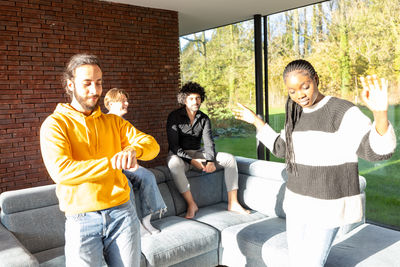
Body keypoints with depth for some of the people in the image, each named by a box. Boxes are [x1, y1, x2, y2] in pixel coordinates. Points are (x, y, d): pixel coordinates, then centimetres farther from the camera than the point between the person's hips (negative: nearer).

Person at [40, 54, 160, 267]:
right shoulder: (55, 124, -2)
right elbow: (61, 171, -18)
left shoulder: (114, 122, 11)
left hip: (122, 213, 4)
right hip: (82, 220, -3)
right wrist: (112, 162, -22)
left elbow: (152, 144, 0)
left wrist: (134, 149, -23)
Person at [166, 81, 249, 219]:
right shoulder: (174, 116, -8)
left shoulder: (204, 118, 6)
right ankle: (191, 204, -29)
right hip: (179, 155, -4)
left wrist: (211, 161, -22)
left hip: (198, 153, 5)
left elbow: (208, 142, -3)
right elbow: (174, 145, -14)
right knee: (174, 163, -41)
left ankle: (233, 203, -11)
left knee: (230, 159, -13)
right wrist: (191, 160, -25)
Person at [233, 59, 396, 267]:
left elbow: (380, 150, -28)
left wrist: (380, 111, -47)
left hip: (329, 205, -6)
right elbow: (281, 148, 17)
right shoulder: (297, 115, 5)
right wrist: (256, 121, 15)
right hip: (298, 202, 7)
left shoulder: (344, 112, -17)